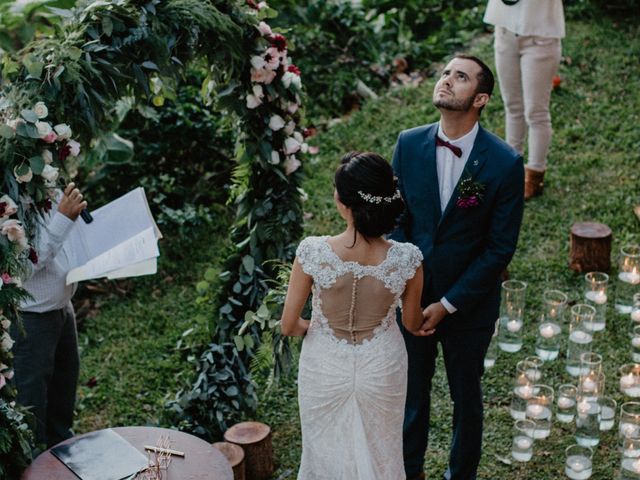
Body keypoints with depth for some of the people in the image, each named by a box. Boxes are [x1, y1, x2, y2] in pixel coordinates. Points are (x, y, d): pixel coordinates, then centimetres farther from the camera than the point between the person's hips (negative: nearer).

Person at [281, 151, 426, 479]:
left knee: (327, 453, 25)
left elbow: (288, 326, -15)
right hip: (382, 372, 1)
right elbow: (412, 324, -5)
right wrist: (424, 322, 20)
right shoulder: (406, 259, -23)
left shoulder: (313, 252, -27)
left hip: (325, 371, -1)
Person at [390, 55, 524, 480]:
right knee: (412, 389, 21)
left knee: (466, 395, 18)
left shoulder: (506, 163, -18)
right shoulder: (409, 144, -9)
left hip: (469, 301, -2)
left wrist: (448, 304, -16)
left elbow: (500, 248, -14)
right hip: (412, 296, 3)